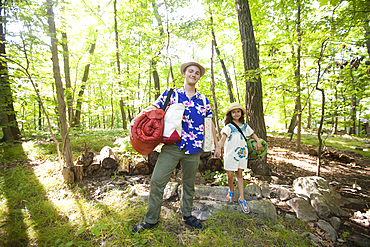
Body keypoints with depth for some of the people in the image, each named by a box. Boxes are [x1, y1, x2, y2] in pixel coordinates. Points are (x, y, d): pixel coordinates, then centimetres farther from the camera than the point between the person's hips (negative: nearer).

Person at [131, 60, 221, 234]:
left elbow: (210, 123, 17)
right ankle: (151, 219, 20)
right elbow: (153, 108, 2)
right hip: (172, 146, -2)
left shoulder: (203, 100, 12)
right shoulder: (171, 93, 6)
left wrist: (216, 144, 17)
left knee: (189, 184, 15)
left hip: (193, 149, 3)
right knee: (157, 181, -2)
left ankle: (187, 215, 37)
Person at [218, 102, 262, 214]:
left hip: (242, 154, 4)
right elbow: (223, 138, -20)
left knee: (239, 175, 10)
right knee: (230, 175, 4)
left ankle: (242, 199, 19)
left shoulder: (245, 126, 8)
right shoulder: (228, 127, -7)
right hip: (230, 154, -3)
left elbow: (252, 134, 23)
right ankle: (231, 190, 35)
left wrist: (258, 142, 6)